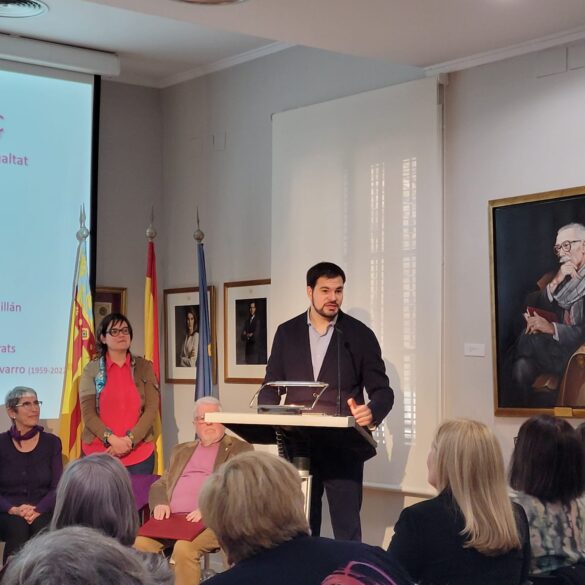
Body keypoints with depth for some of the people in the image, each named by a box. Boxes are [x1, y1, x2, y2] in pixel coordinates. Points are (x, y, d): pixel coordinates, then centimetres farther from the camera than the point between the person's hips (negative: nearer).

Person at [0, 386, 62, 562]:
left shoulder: (51, 442, 7)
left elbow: (57, 487, 1)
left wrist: (37, 509, -17)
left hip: (42, 511, 1)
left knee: (43, 527, -32)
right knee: (18, 528, -33)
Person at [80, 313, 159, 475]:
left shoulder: (144, 367, 6)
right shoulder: (92, 369, 4)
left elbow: (152, 408, -1)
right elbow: (87, 412, -3)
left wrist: (129, 440, -13)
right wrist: (111, 439, -16)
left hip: (139, 454, 1)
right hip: (99, 453, -1)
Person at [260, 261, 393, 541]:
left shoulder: (360, 334, 0)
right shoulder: (286, 332, 8)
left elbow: (382, 390, 0)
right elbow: (272, 386, 11)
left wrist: (372, 412, -22)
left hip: (343, 448, -3)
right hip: (297, 447, 3)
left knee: (347, 532, -2)